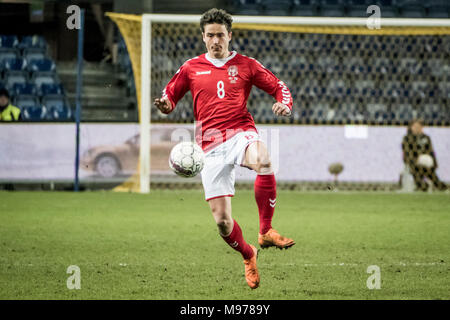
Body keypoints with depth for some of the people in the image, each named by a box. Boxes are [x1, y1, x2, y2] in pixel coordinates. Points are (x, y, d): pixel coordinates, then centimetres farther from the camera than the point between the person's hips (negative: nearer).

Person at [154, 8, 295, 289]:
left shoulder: (246, 65, 9)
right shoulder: (191, 68, 12)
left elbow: (279, 87, 13)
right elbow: (170, 96, 18)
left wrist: (284, 105, -10)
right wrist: (165, 105, -7)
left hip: (241, 133, -2)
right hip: (211, 146, 2)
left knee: (263, 160, -40)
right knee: (221, 219, -5)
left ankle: (266, 232, -28)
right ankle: (248, 255, 27)